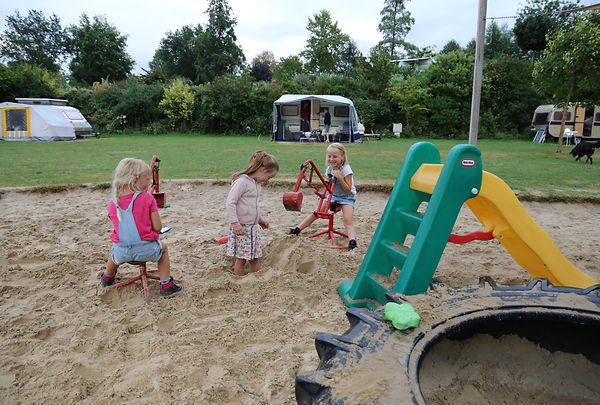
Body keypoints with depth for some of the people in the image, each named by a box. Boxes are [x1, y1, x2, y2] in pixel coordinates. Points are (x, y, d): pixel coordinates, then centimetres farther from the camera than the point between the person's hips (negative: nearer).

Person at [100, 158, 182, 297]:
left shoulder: (112, 204, 1)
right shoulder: (147, 198, -10)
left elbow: (120, 227, 11)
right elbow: (157, 227, -10)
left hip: (122, 253, 4)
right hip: (147, 251, -3)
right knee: (162, 247, 29)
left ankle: (107, 278, 64)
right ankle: (166, 286, 27)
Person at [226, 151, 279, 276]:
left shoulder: (257, 183, 12)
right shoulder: (242, 181, -17)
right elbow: (230, 203, -21)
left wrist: (260, 219, 23)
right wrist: (235, 223, -24)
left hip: (254, 226, 9)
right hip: (241, 227, -9)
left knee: (255, 256, 14)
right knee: (241, 258, 1)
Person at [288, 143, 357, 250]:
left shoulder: (346, 169, -20)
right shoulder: (329, 169, -1)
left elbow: (348, 190, -22)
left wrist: (339, 177, -31)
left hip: (347, 197, -6)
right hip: (333, 196, 6)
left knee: (347, 222, -23)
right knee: (316, 213, 1)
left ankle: (352, 241, -36)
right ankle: (297, 229, 8)